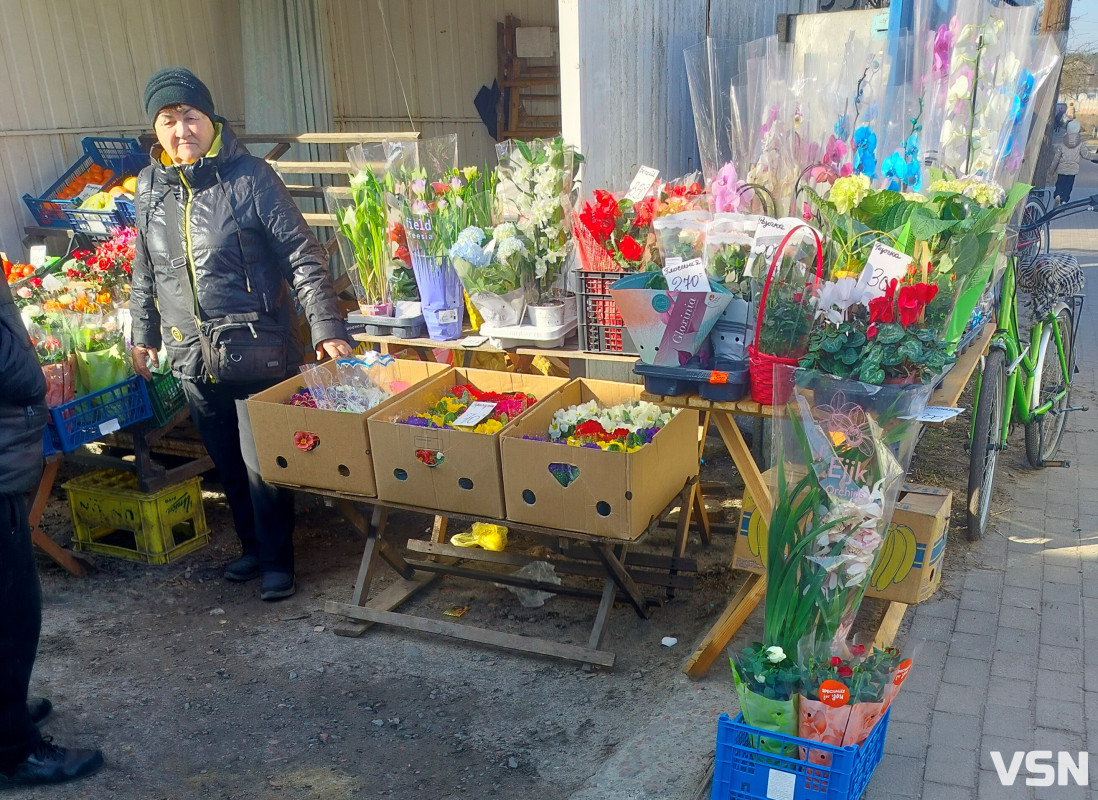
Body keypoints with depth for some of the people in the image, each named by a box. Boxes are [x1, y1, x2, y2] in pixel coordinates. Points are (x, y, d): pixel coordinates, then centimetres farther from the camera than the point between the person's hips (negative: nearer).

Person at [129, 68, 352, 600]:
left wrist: (327, 328, -18)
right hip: (192, 355, 5)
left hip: (259, 351, -5)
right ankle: (252, 545, 35)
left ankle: (277, 560, 18)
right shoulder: (149, 187, 6)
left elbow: (304, 259, -11)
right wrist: (143, 334, 21)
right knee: (226, 463, 15)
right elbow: (145, 271, 18)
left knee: (263, 463, -1)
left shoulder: (250, 178, -9)